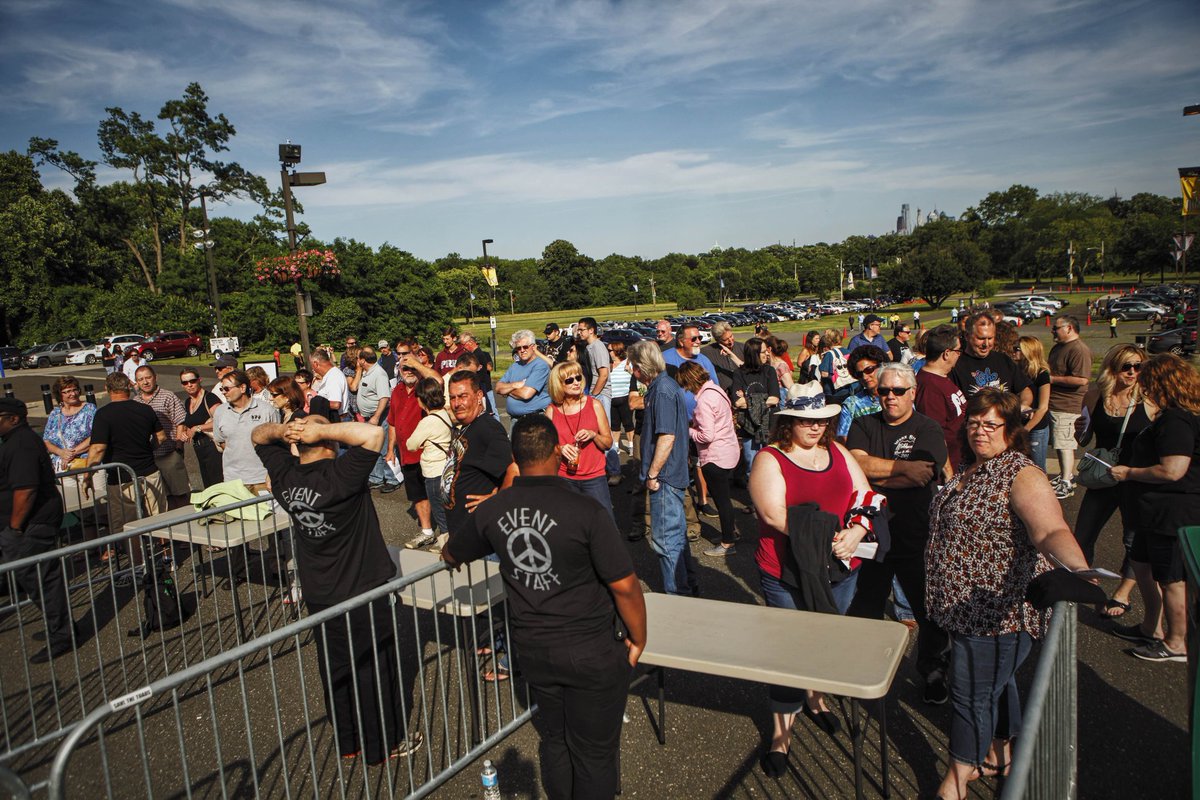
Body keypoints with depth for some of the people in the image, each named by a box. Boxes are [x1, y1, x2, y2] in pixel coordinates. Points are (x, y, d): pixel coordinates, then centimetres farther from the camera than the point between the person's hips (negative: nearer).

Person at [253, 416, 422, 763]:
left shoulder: (285, 475, -6)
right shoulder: (339, 475, -26)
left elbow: (258, 435, 9)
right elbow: (373, 433, -36)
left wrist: (281, 430, -12)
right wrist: (321, 430, -28)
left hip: (319, 595, 7)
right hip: (364, 594, -6)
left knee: (335, 669, 20)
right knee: (375, 670, 10)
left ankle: (346, 741, 36)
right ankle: (384, 744, 25)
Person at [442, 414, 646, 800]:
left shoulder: (492, 511, -6)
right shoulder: (584, 511, -22)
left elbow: (450, 555, 13)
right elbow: (625, 586, -19)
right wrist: (637, 640, -3)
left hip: (532, 648, 5)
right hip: (591, 652, -4)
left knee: (554, 740, 24)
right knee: (594, 752, 13)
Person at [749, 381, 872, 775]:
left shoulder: (838, 453, 8)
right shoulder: (769, 459, -9)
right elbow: (774, 514, -21)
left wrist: (856, 531, -15)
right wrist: (822, 537, -26)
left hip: (840, 570, 5)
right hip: (787, 575, -5)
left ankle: (816, 698, 48)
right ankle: (781, 733, 19)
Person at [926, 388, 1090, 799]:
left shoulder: (1023, 476, -20)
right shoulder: (970, 467, 6)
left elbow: (1051, 531, -36)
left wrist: (1078, 566, -54)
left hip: (997, 610, -8)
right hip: (968, 606, 8)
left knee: (973, 693, 3)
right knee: (996, 684, 25)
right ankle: (1000, 755, 44)